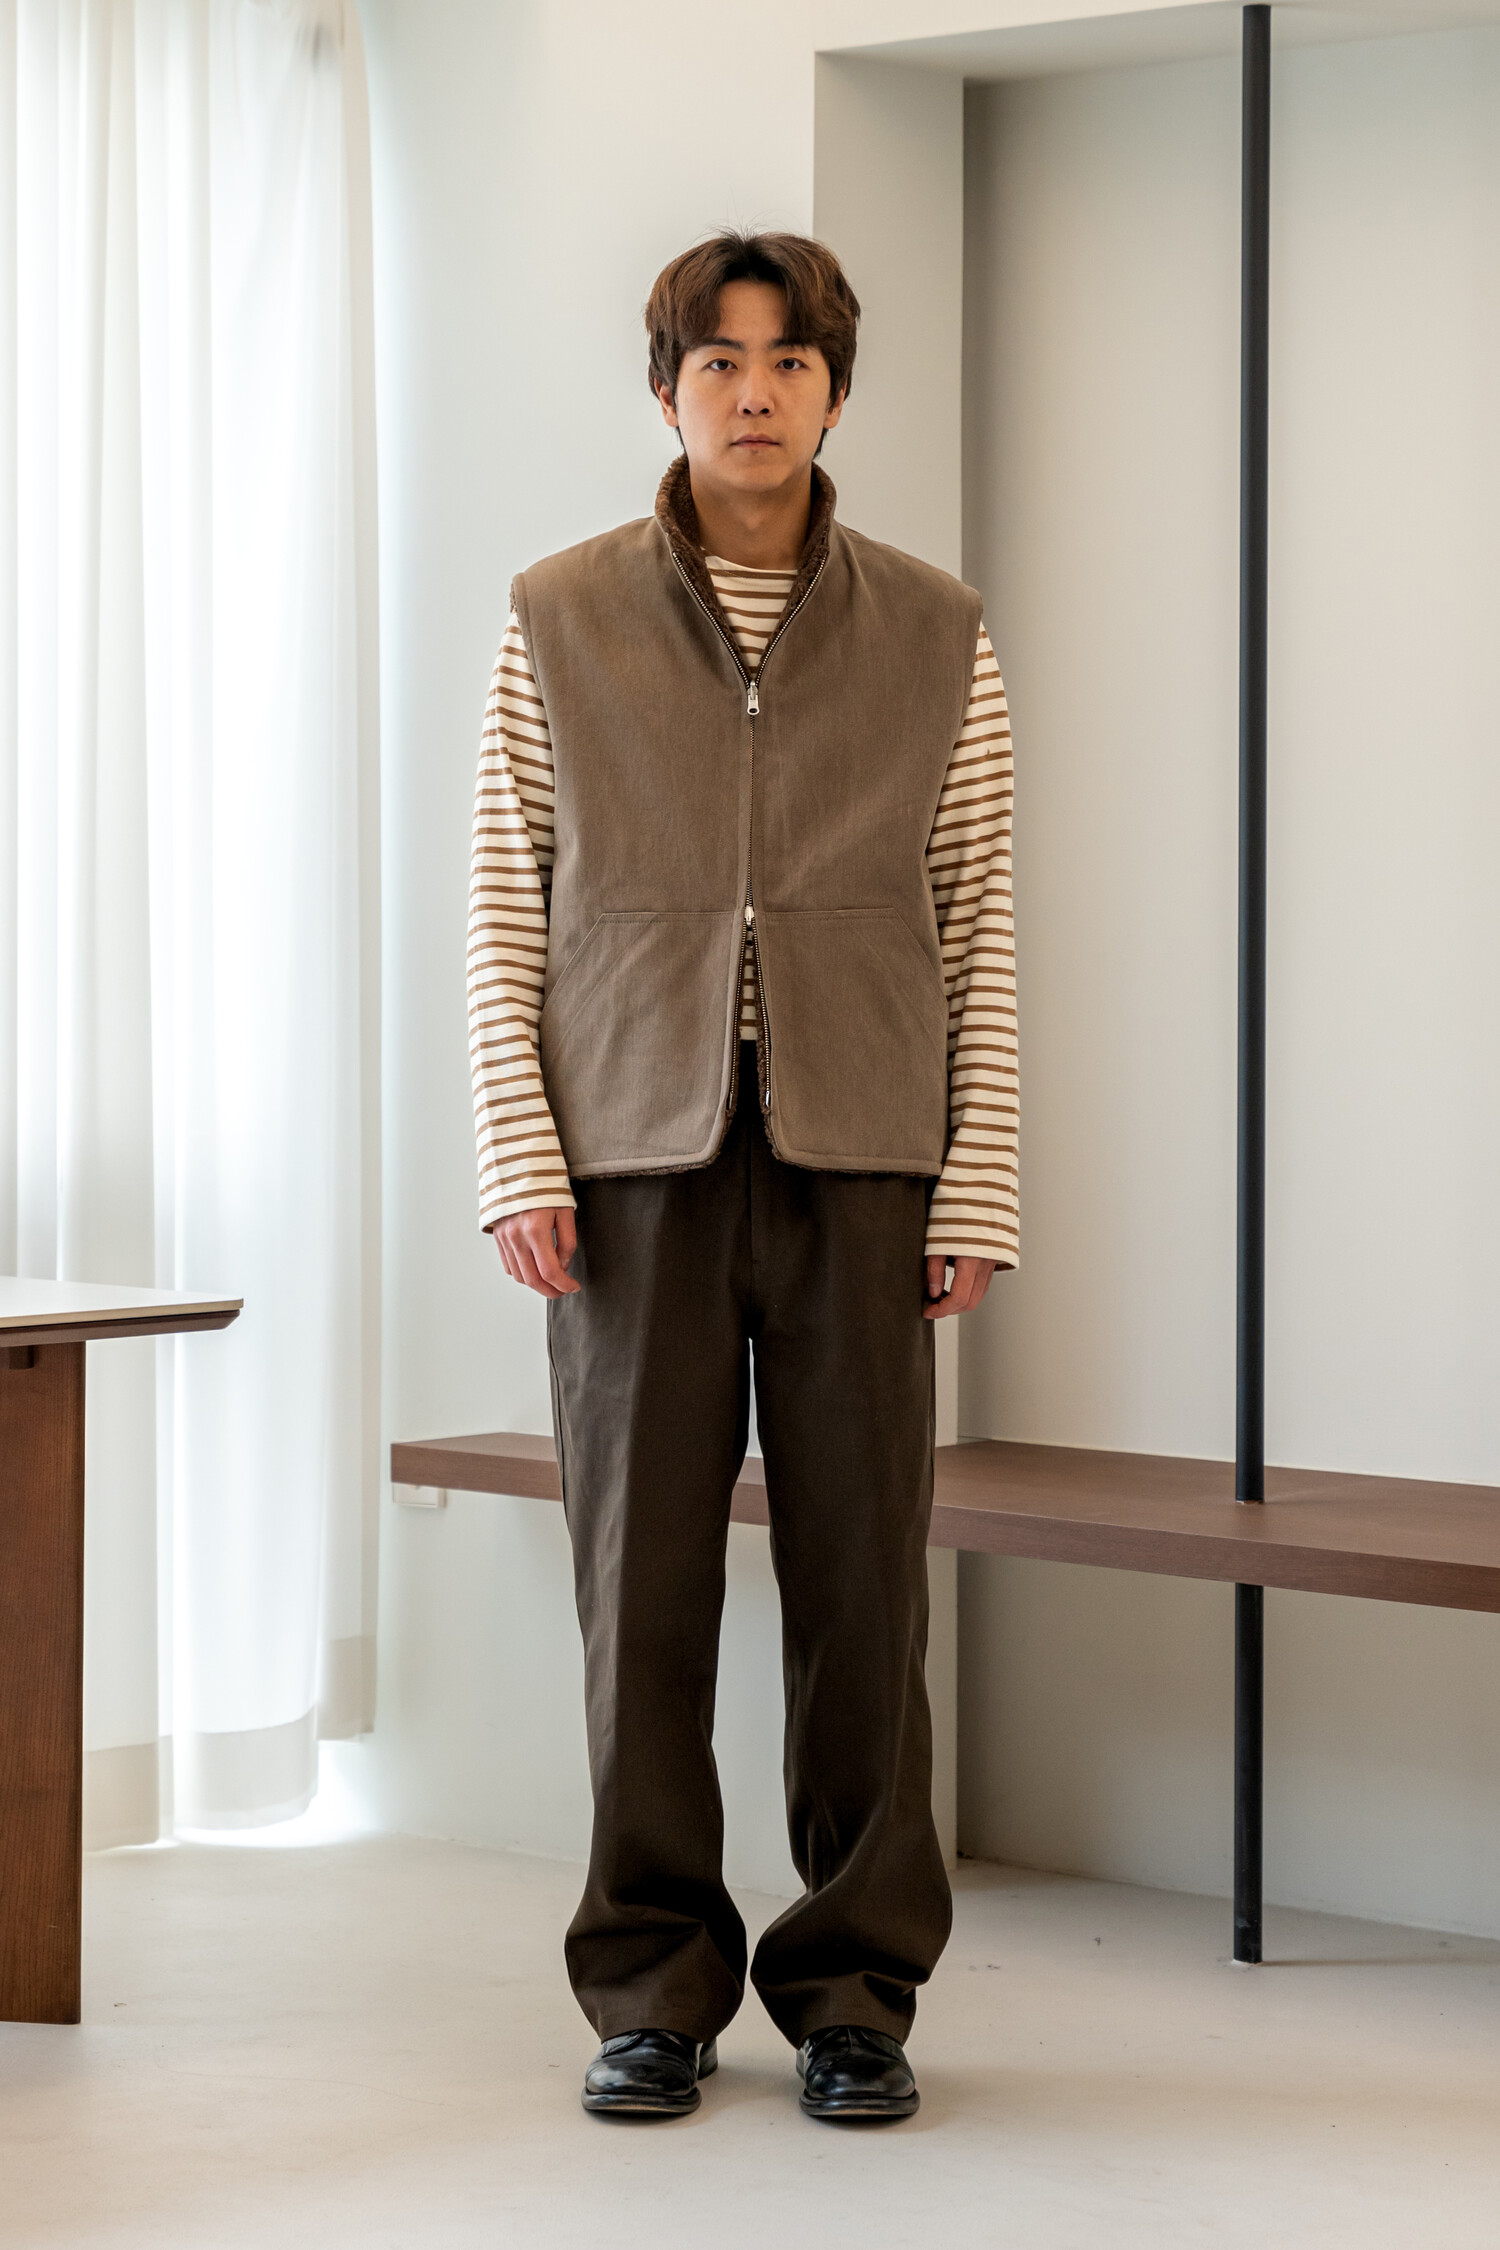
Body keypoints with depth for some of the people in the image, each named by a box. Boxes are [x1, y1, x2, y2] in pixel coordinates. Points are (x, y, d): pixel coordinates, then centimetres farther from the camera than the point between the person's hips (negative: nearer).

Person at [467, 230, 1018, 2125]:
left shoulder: (935, 637, 8)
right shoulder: (558, 621, 7)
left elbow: (980, 936, 6)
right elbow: (503, 913, 5)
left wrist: (977, 1187, 0)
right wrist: (519, 1161, -4)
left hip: (858, 1162, 0)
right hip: (634, 1158, 0)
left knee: (860, 1575, 2)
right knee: (643, 1573, 3)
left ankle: (854, 1986, 14)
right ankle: (653, 1988, 15)